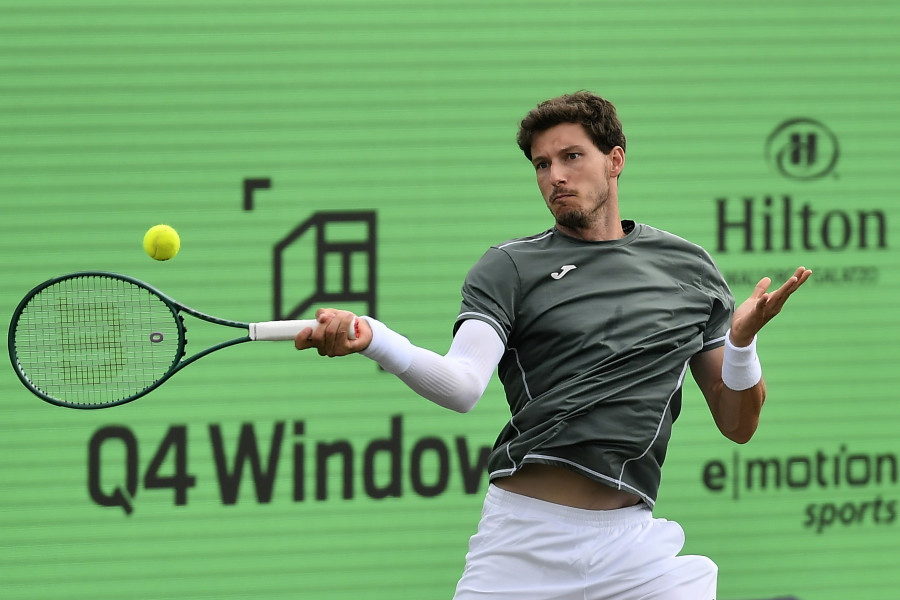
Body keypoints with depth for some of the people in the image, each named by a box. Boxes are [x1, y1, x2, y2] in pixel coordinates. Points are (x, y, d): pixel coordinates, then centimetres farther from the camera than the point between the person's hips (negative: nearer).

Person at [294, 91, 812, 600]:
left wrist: (742, 342, -6)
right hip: (522, 535, -1)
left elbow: (738, 426, 13)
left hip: (631, 541, 1)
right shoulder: (509, 267, 5)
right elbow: (463, 386, -13)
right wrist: (370, 338, -30)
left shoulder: (690, 269, 13)